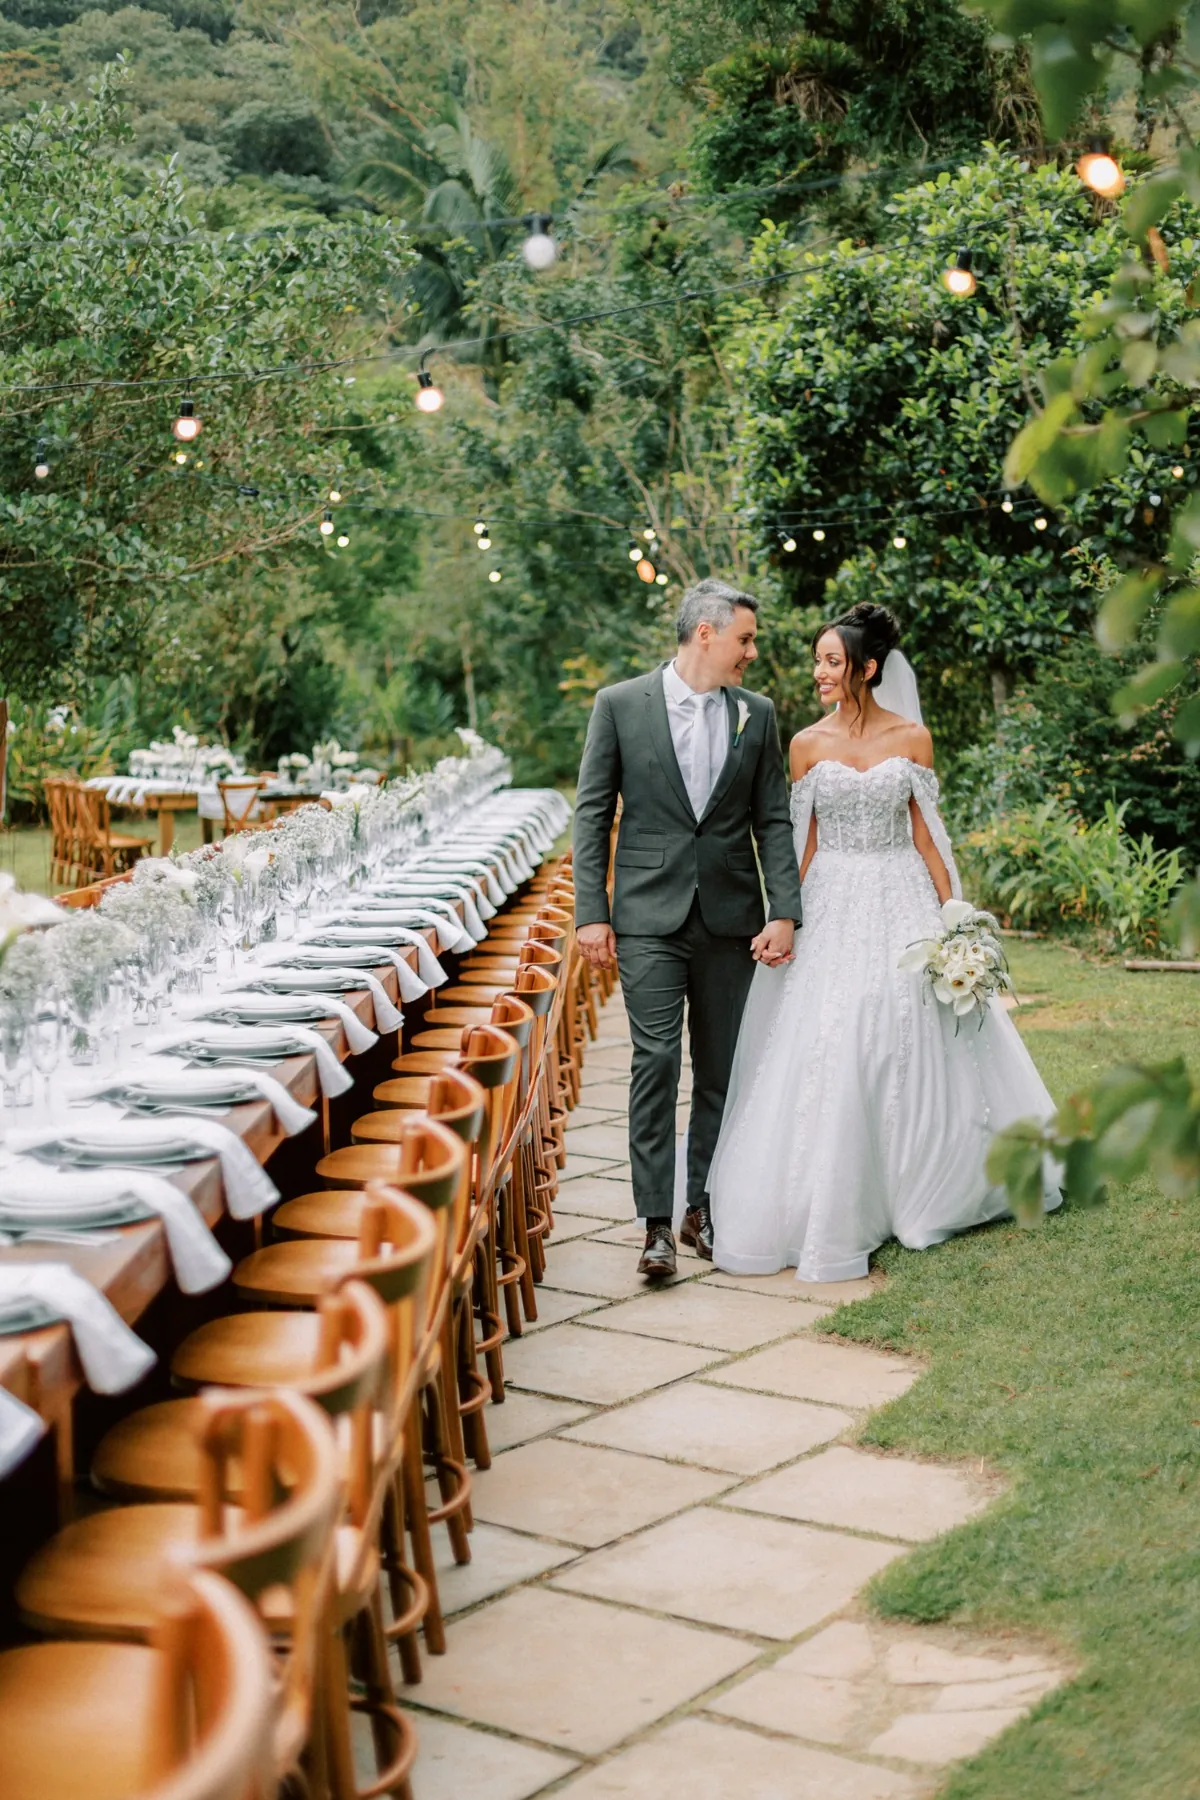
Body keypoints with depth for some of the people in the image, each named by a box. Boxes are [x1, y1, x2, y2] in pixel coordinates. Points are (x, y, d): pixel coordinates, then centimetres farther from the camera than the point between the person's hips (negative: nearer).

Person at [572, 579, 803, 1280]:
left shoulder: (758, 714, 7)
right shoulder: (620, 704, 0)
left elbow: (774, 821, 7)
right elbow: (593, 813, 1)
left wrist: (784, 913, -3)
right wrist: (592, 913, -5)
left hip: (731, 918, 3)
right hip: (650, 915, -3)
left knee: (721, 1068, 8)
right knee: (657, 1062, -9)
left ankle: (704, 1208, 20)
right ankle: (657, 1223, -4)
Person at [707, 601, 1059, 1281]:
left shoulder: (913, 738, 1)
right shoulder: (807, 745, 2)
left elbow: (925, 835, 4)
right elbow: (802, 843, 5)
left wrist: (951, 913, -2)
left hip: (902, 903, 0)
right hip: (832, 909, 0)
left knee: (911, 1052, 4)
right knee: (831, 1057, -4)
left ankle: (919, 1191, 22)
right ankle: (835, 1206, 6)